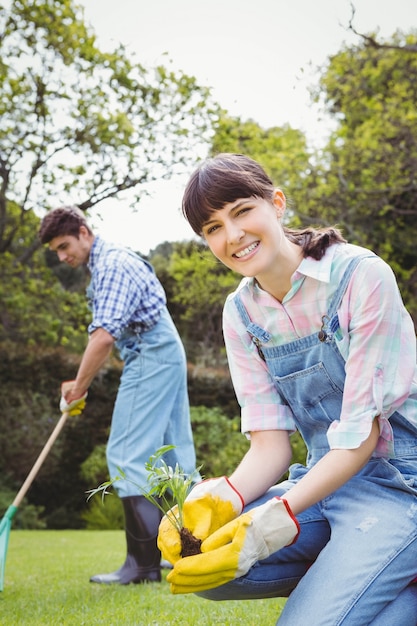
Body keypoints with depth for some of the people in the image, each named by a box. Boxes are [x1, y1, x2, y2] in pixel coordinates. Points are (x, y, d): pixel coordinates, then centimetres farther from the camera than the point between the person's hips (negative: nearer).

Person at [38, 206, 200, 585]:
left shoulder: (112, 264, -14)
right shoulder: (111, 261, 18)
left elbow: (105, 335, -24)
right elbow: (110, 333, 20)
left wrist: (79, 386, -16)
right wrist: (83, 382, 16)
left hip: (150, 359, -11)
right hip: (169, 355, 11)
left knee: (129, 454, -11)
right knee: (173, 452, 12)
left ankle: (143, 563, -11)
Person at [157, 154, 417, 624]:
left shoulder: (360, 275, -16)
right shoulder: (241, 313, 3)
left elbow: (361, 433, -17)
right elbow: (270, 444, -1)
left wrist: (268, 527, -26)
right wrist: (221, 501, -22)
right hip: (325, 481, 6)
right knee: (192, 550, -17)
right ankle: (339, 570, 0)